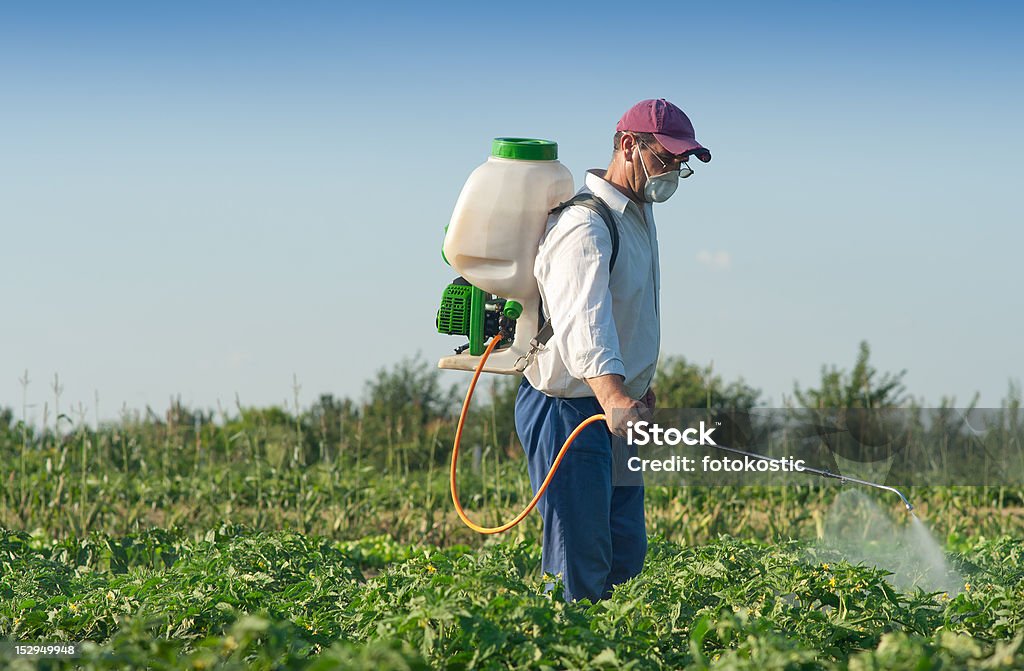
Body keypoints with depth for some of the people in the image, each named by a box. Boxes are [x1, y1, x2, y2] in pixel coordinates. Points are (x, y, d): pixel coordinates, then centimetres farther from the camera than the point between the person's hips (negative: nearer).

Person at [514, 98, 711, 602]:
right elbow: (580, 321, -39)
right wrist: (613, 397, -55)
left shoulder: (638, 214, 12)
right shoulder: (586, 226, -22)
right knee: (579, 567, -11)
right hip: (568, 411, -10)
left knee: (625, 555, 11)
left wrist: (638, 386, 32)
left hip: (613, 408, 10)